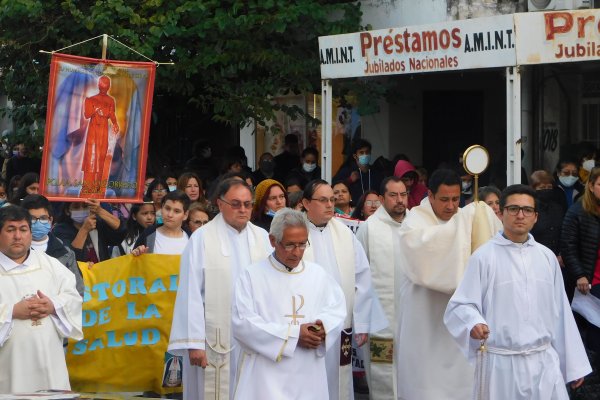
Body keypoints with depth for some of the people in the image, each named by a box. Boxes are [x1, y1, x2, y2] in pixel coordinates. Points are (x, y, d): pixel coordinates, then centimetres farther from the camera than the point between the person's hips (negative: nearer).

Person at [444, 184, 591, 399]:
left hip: (545, 362, 4)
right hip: (500, 363, -4)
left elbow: (560, 311, 12)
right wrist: (474, 323, -31)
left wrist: (574, 364, 13)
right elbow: (461, 305, -9)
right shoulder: (484, 257, -5)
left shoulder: (547, 257, 9)